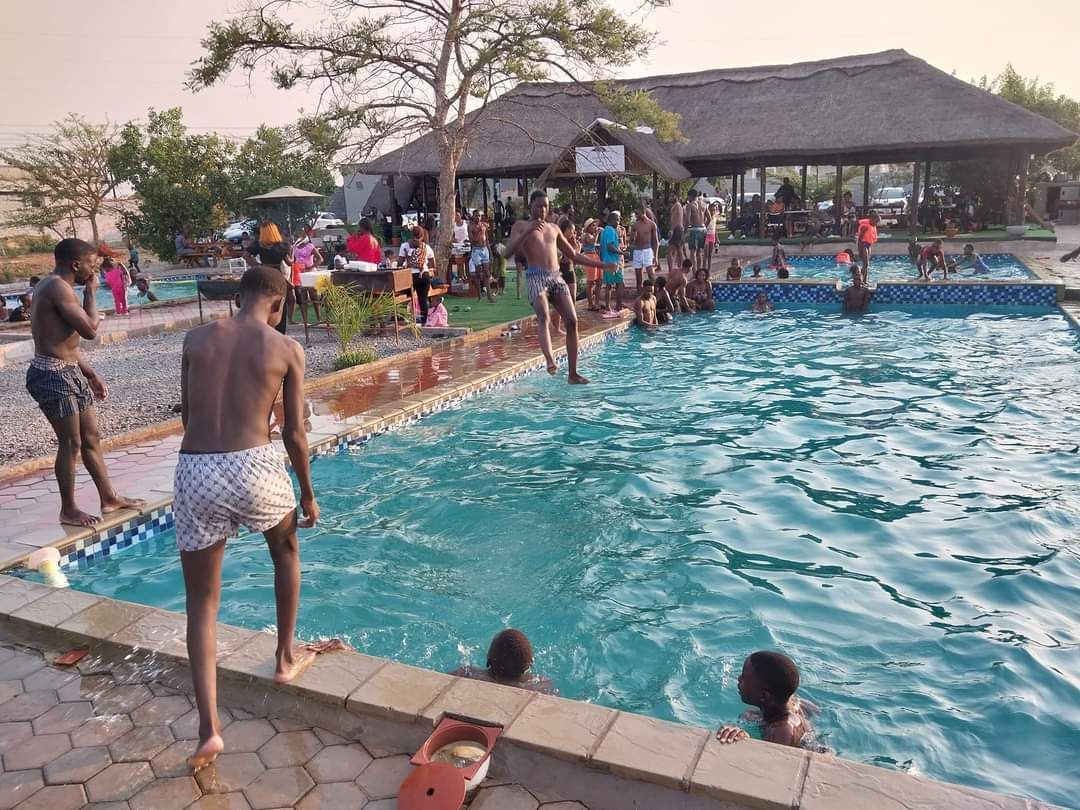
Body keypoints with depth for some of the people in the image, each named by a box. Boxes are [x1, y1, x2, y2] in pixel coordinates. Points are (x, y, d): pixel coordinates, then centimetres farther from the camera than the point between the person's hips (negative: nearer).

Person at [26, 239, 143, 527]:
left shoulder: (57, 287, 17)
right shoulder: (58, 288, -16)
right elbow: (89, 330, -22)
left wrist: (91, 374, 21)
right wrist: (91, 293, -8)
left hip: (70, 373, 10)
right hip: (53, 375, -10)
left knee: (91, 438, 15)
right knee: (71, 443, -2)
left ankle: (109, 498, 25)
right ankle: (68, 510, 11)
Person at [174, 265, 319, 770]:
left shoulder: (196, 339, 9)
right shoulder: (286, 349, 1)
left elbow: (187, 417, 16)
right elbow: (294, 433, 1)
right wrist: (308, 493, 14)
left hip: (195, 472, 2)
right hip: (254, 467, -2)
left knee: (201, 602, 13)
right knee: (285, 552, 31)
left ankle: (208, 729, 6)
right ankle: (285, 659, 41)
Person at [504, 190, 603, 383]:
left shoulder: (553, 229, 25)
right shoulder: (521, 226, 12)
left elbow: (573, 255, 29)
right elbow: (509, 252, -5)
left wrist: (602, 264, 24)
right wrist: (528, 231, -14)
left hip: (557, 277, 5)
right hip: (536, 277, -4)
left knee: (572, 320, -8)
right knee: (544, 318, -28)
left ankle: (572, 373, -6)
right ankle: (550, 360, -47)